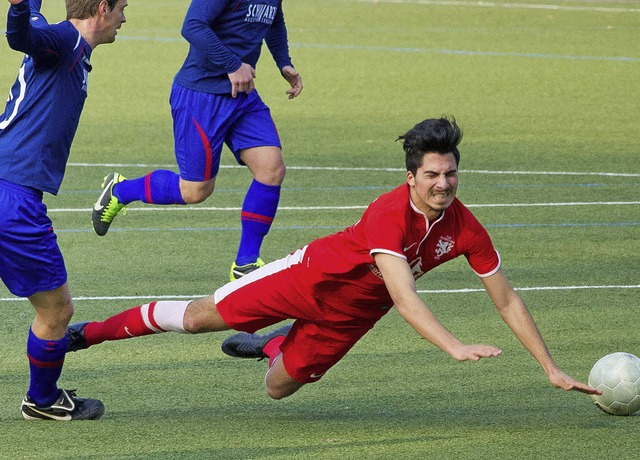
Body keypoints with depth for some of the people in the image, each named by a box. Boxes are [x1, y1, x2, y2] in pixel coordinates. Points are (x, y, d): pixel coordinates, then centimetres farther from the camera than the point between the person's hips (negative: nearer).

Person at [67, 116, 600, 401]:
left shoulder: (466, 229, -20)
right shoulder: (389, 213, -36)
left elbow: (507, 299, -11)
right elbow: (403, 295, -45)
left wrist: (552, 368, -15)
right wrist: (453, 346, -57)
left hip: (350, 314, 4)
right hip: (314, 275, -4)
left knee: (278, 387, 11)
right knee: (202, 316, 1)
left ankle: (272, 343, 47)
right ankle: (94, 331, 20)